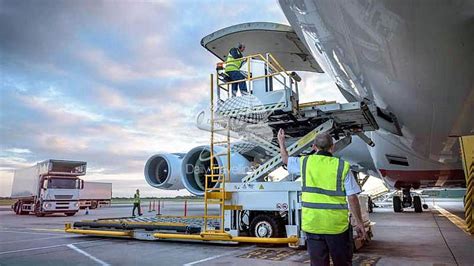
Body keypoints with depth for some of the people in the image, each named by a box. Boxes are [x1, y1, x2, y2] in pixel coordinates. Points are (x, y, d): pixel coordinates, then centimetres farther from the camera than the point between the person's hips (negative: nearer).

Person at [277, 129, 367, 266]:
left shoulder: (305, 162, 0)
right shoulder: (342, 166, -5)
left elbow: (286, 159, 20)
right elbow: (352, 198, -7)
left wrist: (281, 142, 35)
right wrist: (359, 223, 3)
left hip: (312, 223, 2)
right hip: (337, 224, -1)